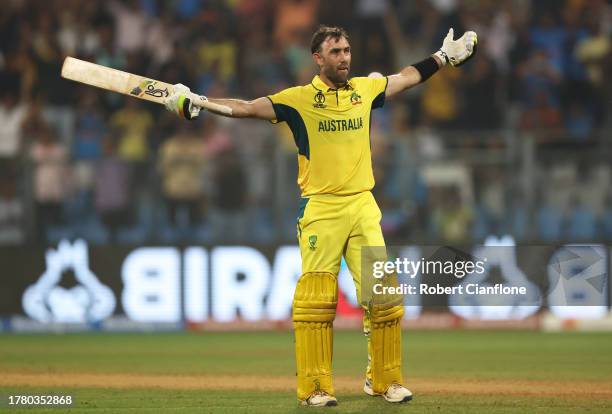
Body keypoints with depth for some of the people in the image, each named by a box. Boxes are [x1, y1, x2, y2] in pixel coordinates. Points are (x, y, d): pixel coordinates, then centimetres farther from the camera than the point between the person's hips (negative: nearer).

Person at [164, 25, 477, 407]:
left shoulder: (365, 90, 11)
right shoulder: (299, 99, -1)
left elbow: (410, 77, 26)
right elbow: (245, 108, -9)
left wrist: (447, 56, 29)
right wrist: (197, 103, -22)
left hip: (363, 207, 3)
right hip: (321, 210, -3)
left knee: (383, 295, -1)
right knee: (316, 300, -6)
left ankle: (385, 380, 12)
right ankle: (315, 387, 0)